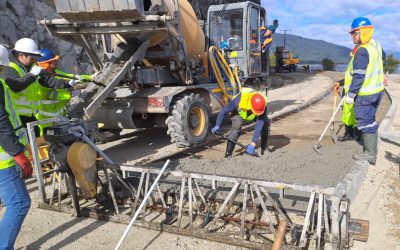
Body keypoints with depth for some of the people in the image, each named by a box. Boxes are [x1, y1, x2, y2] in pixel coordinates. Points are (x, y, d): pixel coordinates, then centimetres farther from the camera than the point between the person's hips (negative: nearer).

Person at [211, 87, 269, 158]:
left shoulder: (262, 107, -38)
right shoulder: (239, 100, -43)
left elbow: (259, 126, -37)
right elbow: (223, 111, -27)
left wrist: (253, 144, -42)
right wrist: (217, 126, -26)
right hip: (239, 112, -2)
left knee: (265, 124, -14)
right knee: (236, 127, -25)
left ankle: (264, 150, 5)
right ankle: (228, 155, -21)